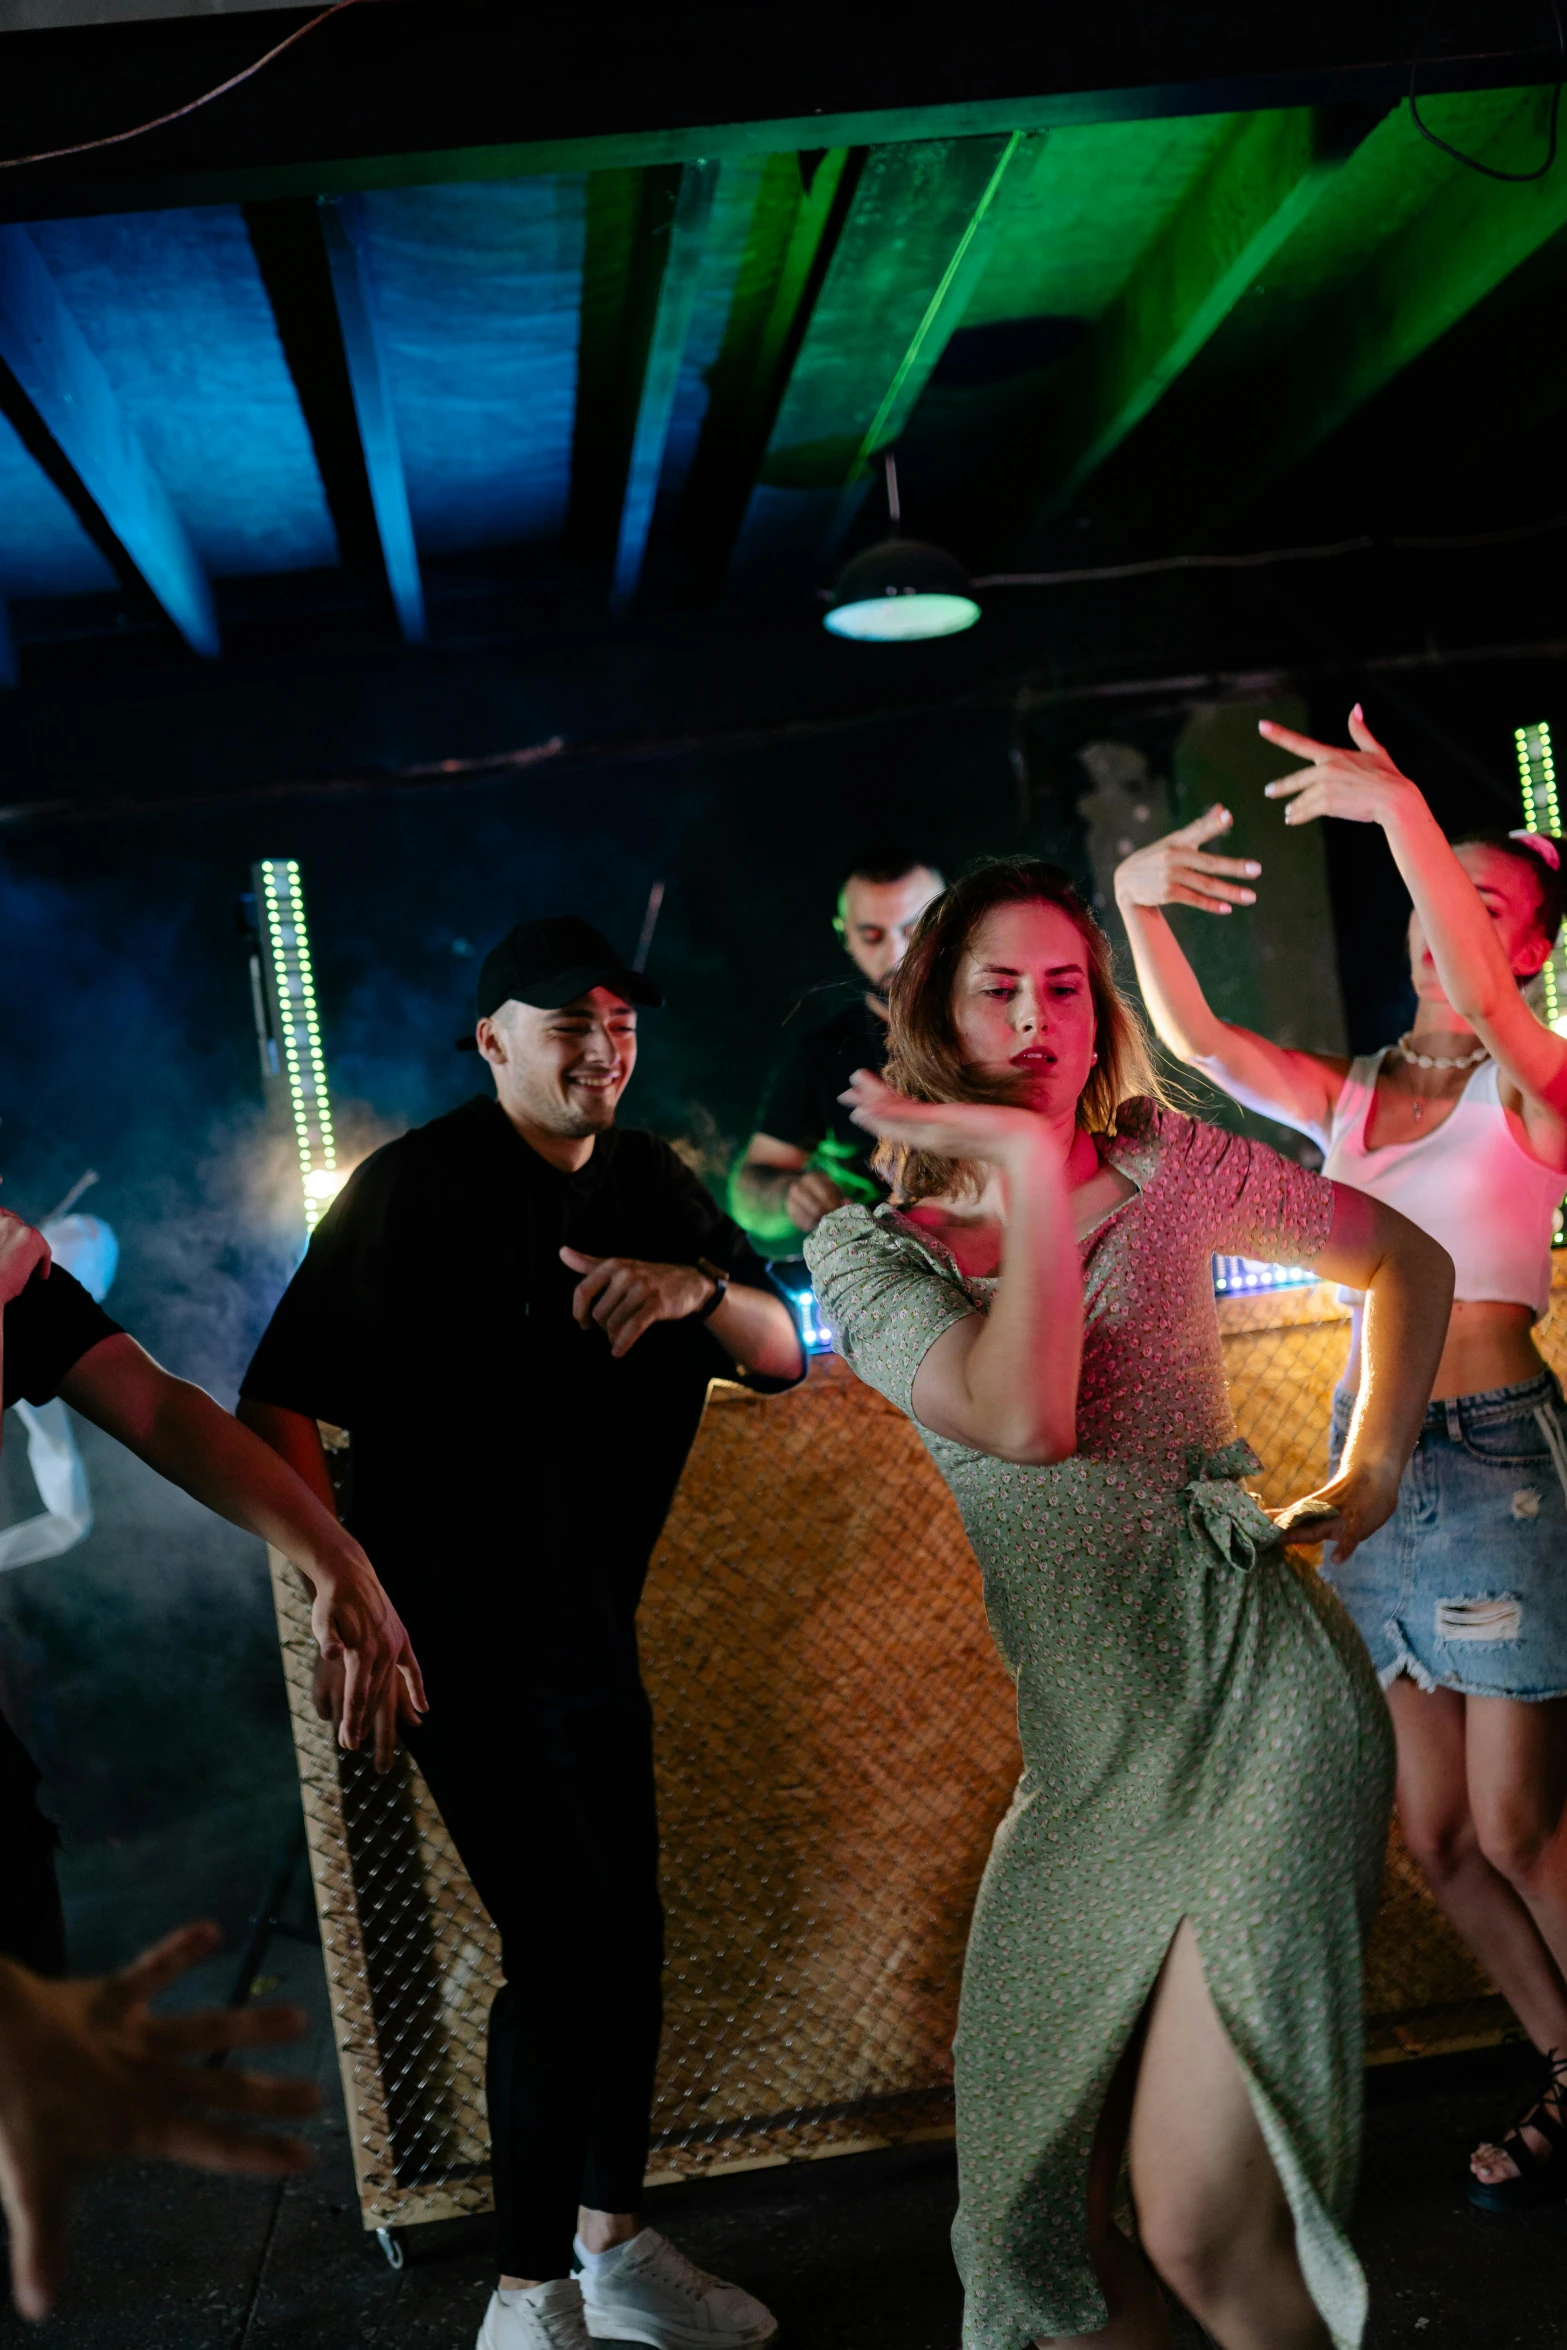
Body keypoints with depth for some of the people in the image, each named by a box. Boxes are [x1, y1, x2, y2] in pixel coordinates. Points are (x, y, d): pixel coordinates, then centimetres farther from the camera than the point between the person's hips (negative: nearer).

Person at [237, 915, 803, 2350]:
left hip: (593, 1623, 7)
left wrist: (700, 1288, -16)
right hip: (462, 1628, -7)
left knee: (626, 1937, 14)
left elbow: (782, 1356, 4)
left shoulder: (649, 1184, 8)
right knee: (565, 1950, -8)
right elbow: (277, 1404, -16)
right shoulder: (416, 1187, -12)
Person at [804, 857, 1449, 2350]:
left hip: (1256, 1703, -3)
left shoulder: (1166, 1166, 4)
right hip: (1088, 1762, 3)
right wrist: (1031, 1167, -15)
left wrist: (1375, 1468, 12)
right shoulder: (861, 1248, 3)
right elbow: (1021, 1419, -16)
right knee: (1039, 2205, 10)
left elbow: (1410, 1259, 18)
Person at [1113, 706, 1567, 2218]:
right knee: (1438, 1838, 12)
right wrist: (1137, 902, -20)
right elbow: (1193, 1039, -3)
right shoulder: (1348, 1100, 11)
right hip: (1371, 1460, 6)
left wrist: (1404, 811, -36)